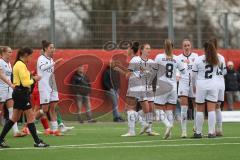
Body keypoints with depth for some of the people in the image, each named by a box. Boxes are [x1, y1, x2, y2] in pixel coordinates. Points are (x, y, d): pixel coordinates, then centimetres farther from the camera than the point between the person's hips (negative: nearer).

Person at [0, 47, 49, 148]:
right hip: (21, 93, -10)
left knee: (15, 118, 12)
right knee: (30, 116, -5)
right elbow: (25, 83, -19)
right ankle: (37, 141, -2)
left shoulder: (18, 64, 15)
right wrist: (34, 80, -5)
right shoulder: (21, 65, -16)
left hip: (18, 93, 10)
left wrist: (32, 78, 9)